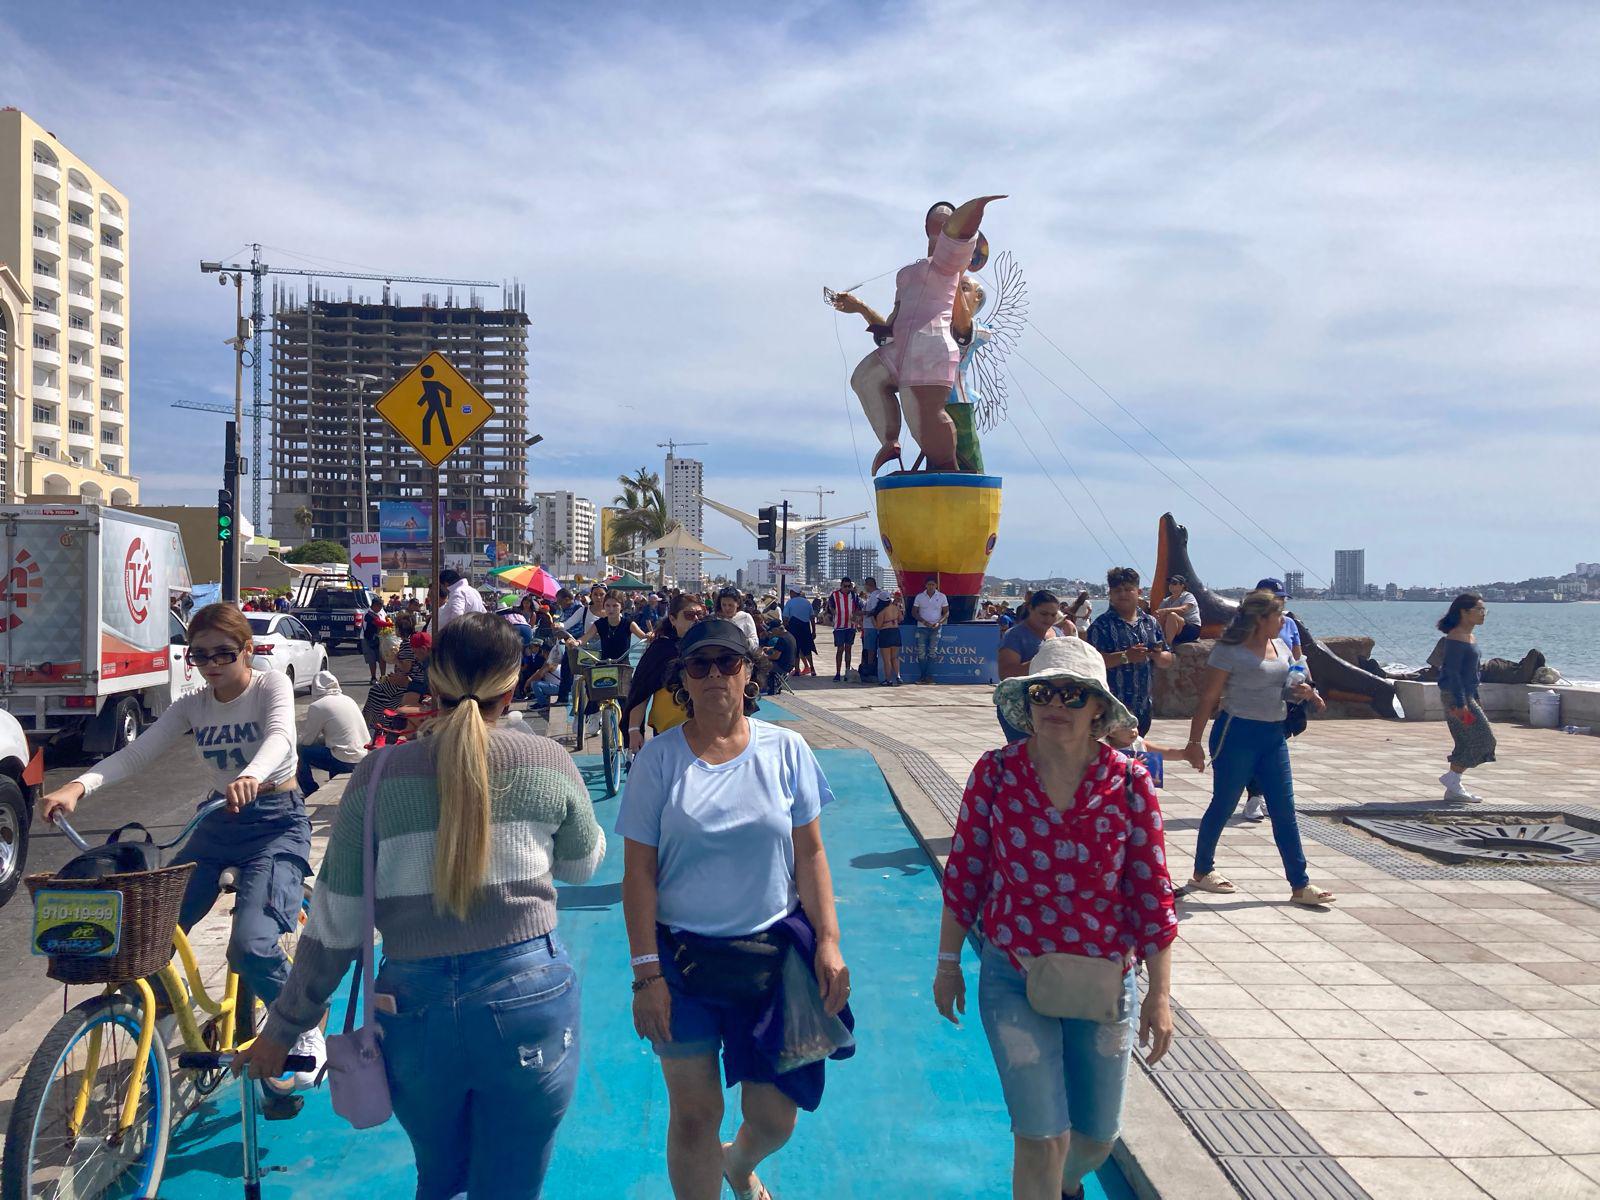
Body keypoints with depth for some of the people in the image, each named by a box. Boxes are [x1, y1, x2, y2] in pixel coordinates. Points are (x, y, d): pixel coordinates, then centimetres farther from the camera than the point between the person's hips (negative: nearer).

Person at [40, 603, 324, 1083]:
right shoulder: (192, 706, 4)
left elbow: (280, 735, -30)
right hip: (218, 823, 6)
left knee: (251, 945, -23)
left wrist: (252, 777, -53)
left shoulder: (271, 685, -10)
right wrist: (77, 785, -26)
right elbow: (136, 754, -6)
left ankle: (306, 1032, 1)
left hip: (276, 821, -6)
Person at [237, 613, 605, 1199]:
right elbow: (583, 863, 12)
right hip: (528, 999, -1)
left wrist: (282, 1029, 12)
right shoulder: (547, 762, -6)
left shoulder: (378, 776, -4)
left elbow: (333, 925, -1)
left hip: (417, 1009, 2)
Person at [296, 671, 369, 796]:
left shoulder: (318, 706, -8)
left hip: (347, 762, -7)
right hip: (363, 759, 7)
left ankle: (311, 794, 12)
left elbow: (306, 741, 0)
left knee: (300, 751, 4)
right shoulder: (348, 700, 12)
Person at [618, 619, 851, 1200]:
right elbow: (639, 871, -4)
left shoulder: (785, 750, -1)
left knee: (775, 1119, 10)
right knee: (694, 1116, 5)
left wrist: (829, 943, -5)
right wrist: (646, 971, -8)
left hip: (774, 951, 1)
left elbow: (810, 854, 3)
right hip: (683, 955, -1)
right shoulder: (659, 757, -4)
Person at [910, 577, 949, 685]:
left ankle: (928, 676, 0)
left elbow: (946, 613, 5)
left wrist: (938, 622, -12)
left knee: (932, 652, -2)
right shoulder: (919, 596, 4)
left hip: (936, 628, -1)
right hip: (922, 627, 1)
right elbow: (914, 612, 4)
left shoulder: (942, 597, 3)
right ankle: (923, 675, 5)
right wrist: (924, 621, -11)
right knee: (921, 652, -5)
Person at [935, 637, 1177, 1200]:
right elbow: (964, 873, -2)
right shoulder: (995, 772, -11)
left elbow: (1151, 893, -5)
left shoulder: (1128, 783, -10)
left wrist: (1160, 993, -4)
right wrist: (948, 961, 3)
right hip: (1012, 978, -2)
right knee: (1043, 1135, -3)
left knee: (1098, 1134, 18)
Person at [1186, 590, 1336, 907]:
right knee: (1223, 806, 5)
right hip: (1238, 732, -7)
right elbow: (1208, 698, -11)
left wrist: (1302, 692, 1)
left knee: (1284, 810, 5)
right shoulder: (1229, 651, -12)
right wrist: (1194, 741, -14)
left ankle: (1300, 885, 8)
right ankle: (1202, 872, 22)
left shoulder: (1280, 646, 11)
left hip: (1274, 735, 7)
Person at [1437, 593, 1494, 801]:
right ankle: (1452, 778, -1)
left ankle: (1453, 789, 15)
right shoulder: (1456, 638, -16)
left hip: (1467, 695, 10)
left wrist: (1475, 700, 23)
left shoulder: (1471, 637, 15)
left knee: (1467, 742, 10)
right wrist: (1461, 704, -23)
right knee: (1482, 738, -8)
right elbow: (1452, 672, -20)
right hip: (1455, 696, -10)